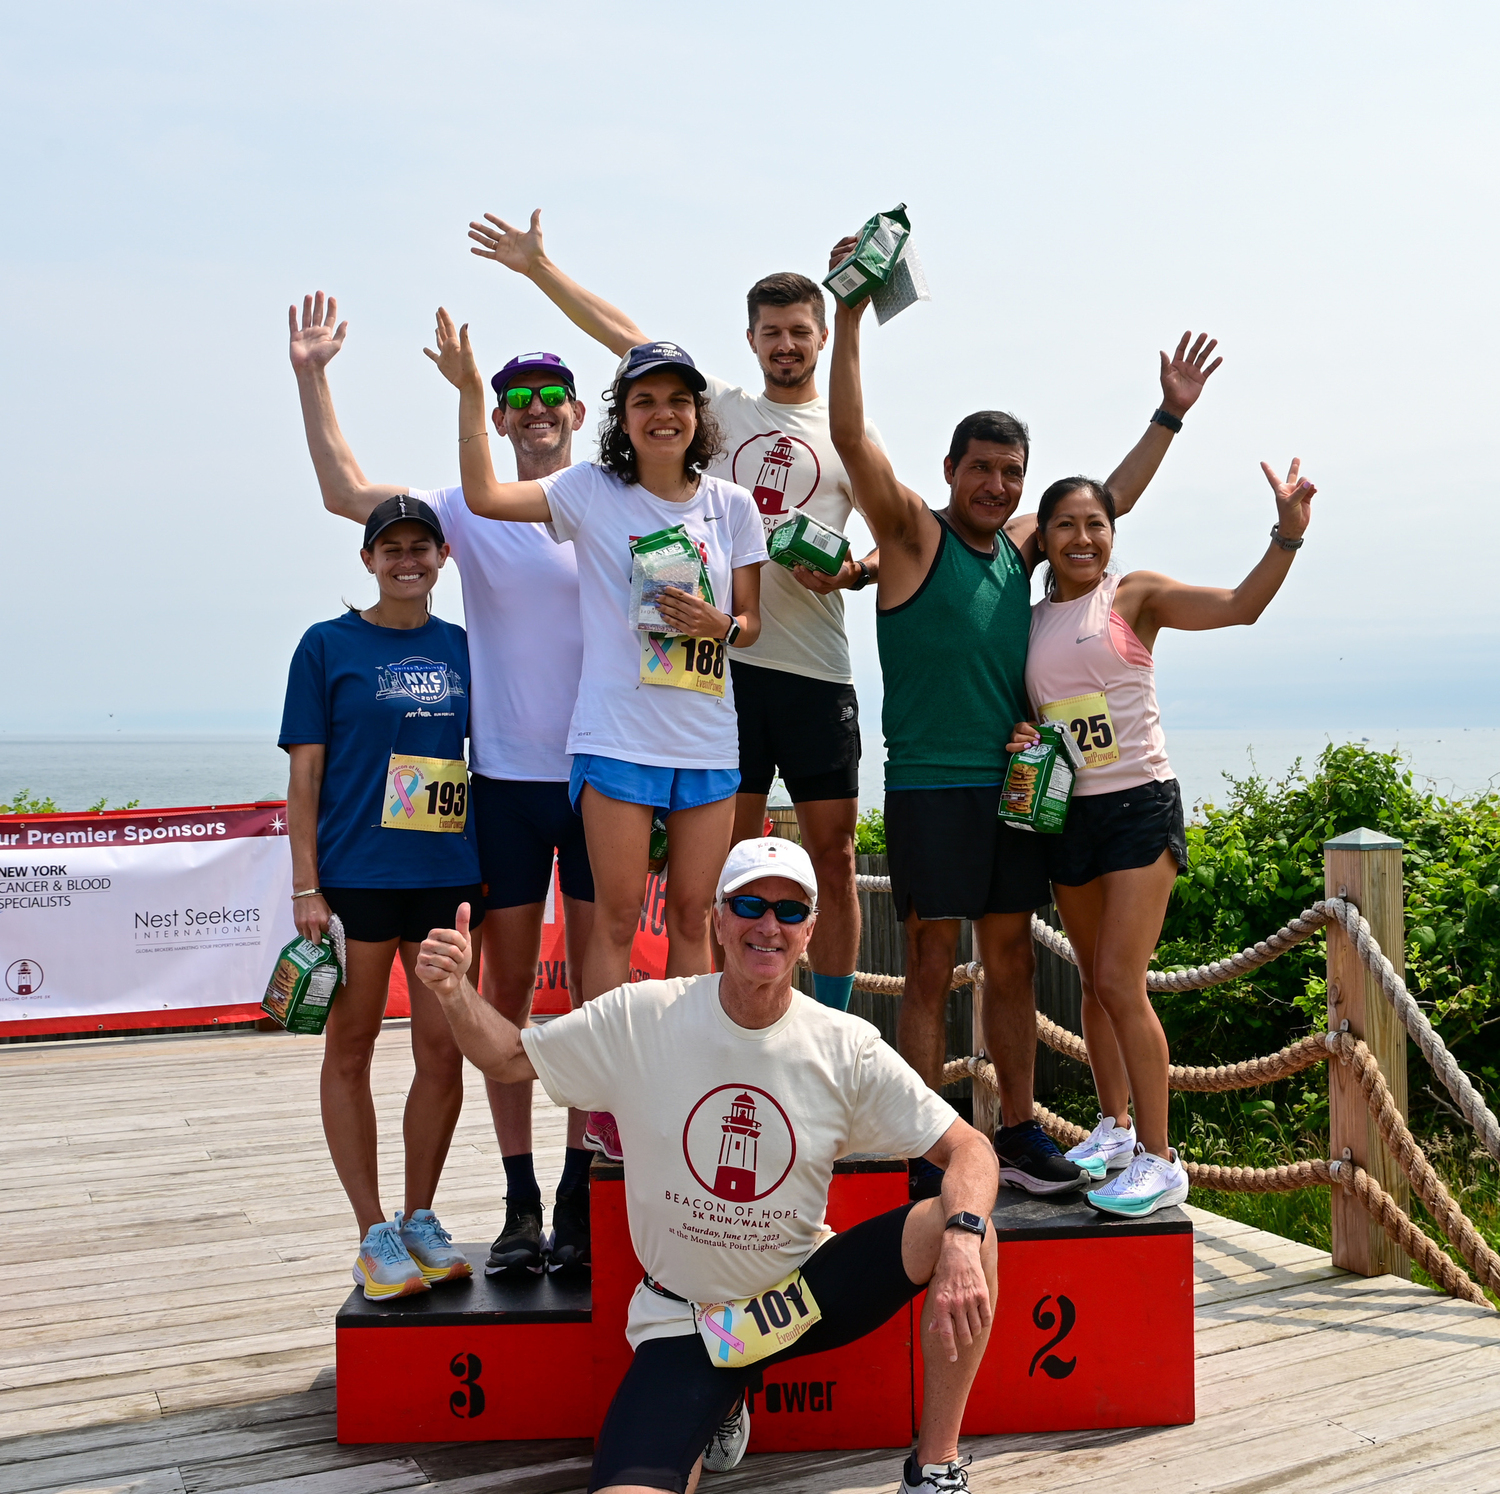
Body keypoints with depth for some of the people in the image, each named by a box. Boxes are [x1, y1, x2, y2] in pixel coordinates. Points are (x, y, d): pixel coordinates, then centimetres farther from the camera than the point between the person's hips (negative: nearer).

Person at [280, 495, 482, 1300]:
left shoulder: (462, 647, 10)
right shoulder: (327, 645, 0)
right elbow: (305, 773, -2)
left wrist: (490, 865, 10)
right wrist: (306, 887, -8)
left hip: (448, 875, 3)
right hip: (355, 875, -3)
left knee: (443, 1052, 5)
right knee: (350, 1050, 4)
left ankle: (420, 1217, 21)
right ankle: (374, 1234, 15)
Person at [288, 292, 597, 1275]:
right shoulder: (471, 512, 3)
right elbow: (346, 493, -6)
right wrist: (311, 378, -10)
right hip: (504, 777, 1)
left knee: (600, 983, 3)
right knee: (508, 986, 4)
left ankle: (585, 1192, 13)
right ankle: (519, 1202, 13)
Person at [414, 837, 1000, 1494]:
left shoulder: (846, 1048, -11)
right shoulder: (642, 1017, -11)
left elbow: (968, 1148, -10)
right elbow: (508, 1057, 0)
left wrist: (962, 1235, -31)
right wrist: (454, 994, -21)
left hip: (804, 1288, 1)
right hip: (682, 1321, 0)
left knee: (962, 1227, -24)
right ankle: (714, 1407, 15)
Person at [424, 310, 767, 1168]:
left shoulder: (731, 505, 8)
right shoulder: (592, 491, 0)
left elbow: (752, 620, 11)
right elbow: (484, 495, -10)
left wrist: (720, 624, -11)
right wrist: (470, 392, -13)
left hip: (710, 742, 3)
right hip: (618, 737, -3)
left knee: (693, 917, 9)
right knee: (617, 919, -2)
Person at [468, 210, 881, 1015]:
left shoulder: (849, 434, 9)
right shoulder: (719, 408, 14)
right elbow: (625, 334, 13)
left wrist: (855, 570, -13)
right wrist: (539, 267, 11)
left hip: (815, 667, -1)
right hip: (723, 656, 1)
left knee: (833, 853, 1)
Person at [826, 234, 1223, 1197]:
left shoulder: (1020, 542, 12)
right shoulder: (915, 536, -5)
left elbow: (1109, 501, 26)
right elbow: (852, 437, -17)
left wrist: (1170, 418, 26)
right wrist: (851, 318, -23)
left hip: (1013, 783, 6)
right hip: (928, 785, -6)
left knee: (1011, 962, 12)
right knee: (932, 969, -3)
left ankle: (1020, 1135, 22)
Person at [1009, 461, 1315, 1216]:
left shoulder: (1134, 595, -2)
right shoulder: (1029, 621, 10)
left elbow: (1240, 605, -14)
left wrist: (1287, 534, -27)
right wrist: (1017, 738, -3)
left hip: (1139, 803, -5)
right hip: (1065, 811, 5)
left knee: (1120, 983, -12)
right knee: (1095, 981, 14)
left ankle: (1159, 1159, -3)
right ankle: (1114, 1126, 31)